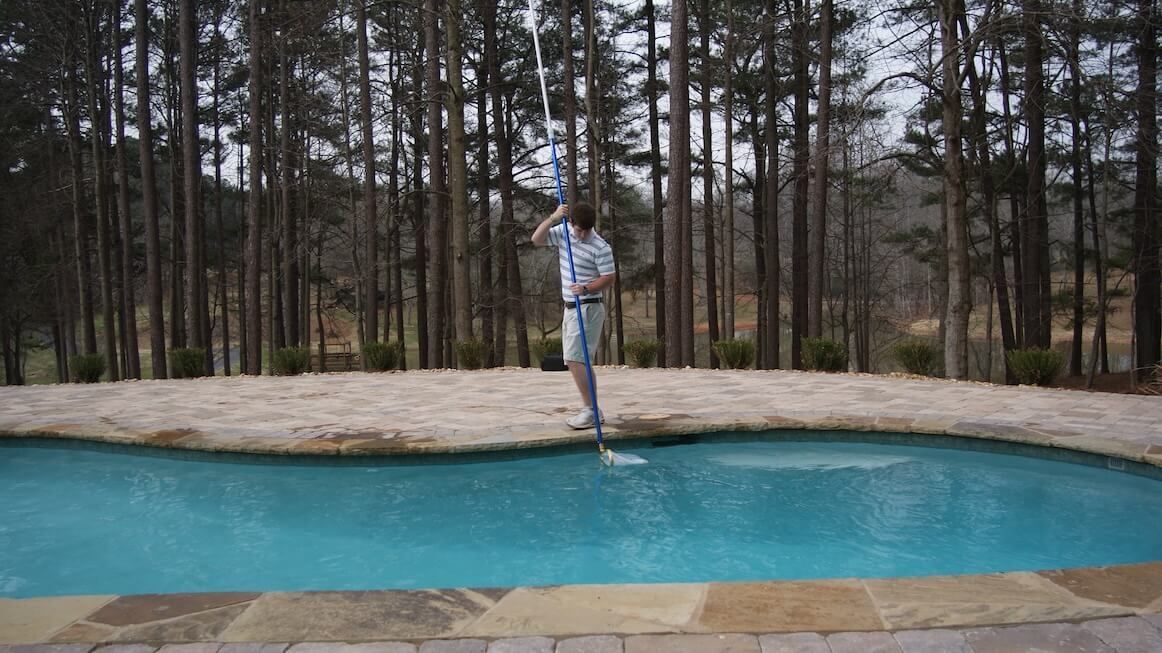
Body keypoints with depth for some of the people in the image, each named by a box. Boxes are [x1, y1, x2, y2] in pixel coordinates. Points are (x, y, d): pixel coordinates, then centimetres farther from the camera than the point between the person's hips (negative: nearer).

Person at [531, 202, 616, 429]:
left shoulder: (601, 247, -13)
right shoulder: (562, 232, 6)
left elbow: (609, 278, -12)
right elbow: (537, 240, -2)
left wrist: (587, 288, -27)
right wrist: (553, 218, -13)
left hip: (587, 309, -8)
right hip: (570, 307, 8)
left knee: (574, 359, -15)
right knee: (579, 360, 12)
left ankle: (589, 409, -9)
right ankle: (593, 410, 20)